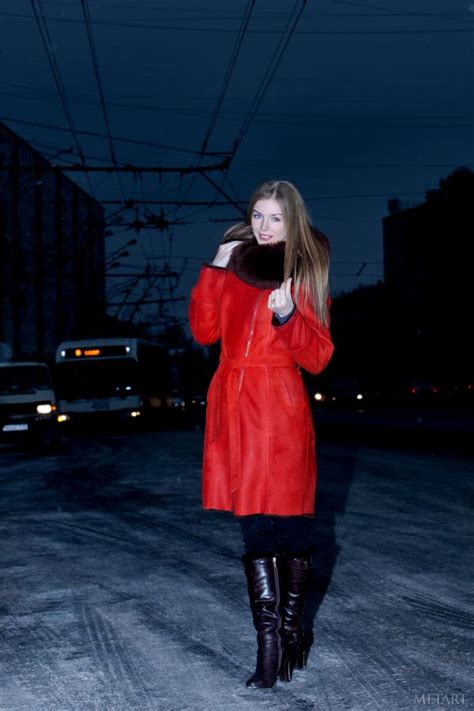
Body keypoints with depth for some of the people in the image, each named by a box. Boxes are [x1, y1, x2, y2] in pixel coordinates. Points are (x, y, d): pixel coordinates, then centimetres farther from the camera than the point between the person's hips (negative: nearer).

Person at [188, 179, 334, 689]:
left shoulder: (304, 274, 1)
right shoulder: (235, 264, 14)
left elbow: (318, 357, -5)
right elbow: (204, 330, 6)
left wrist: (288, 316, -21)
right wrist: (213, 272, -2)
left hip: (280, 411, -4)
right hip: (234, 407, 5)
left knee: (286, 522, -3)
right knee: (253, 523, 6)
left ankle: (287, 631, 13)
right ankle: (272, 641, 12)